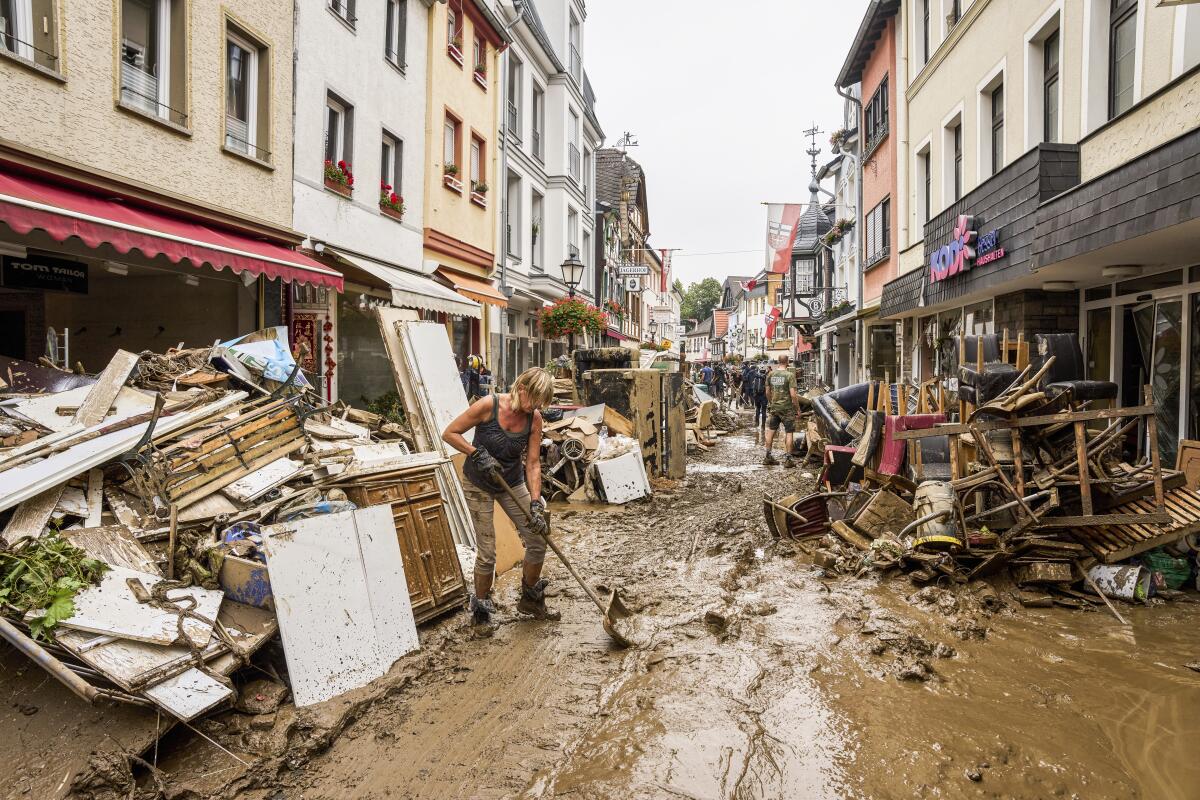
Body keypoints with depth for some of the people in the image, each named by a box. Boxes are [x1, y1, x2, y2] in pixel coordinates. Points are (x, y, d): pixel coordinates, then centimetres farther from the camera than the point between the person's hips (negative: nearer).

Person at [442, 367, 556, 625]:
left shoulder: (534, 418, -12)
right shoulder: (489, 405, -23)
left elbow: (533, 463, -10)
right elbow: (449, 433, -16)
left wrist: (535, 504, -18)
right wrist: (478, 454, -27)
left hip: (513, 482, 4)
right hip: (479, 484, -4)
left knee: (538, 540, 3)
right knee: (487, 553, -3)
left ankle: (530, 599, 26)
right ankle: (481, 607, 22)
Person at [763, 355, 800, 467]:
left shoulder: (771, 374, 2)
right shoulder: (790, 375, -13)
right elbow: (793, 395, -16)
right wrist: (798, 409, -6)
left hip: (774, 407, 5)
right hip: (787, 408, -5)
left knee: (771, 431, 14)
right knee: (789, 433, 3)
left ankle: (768, 457, 20)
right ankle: (788, 459, 4)